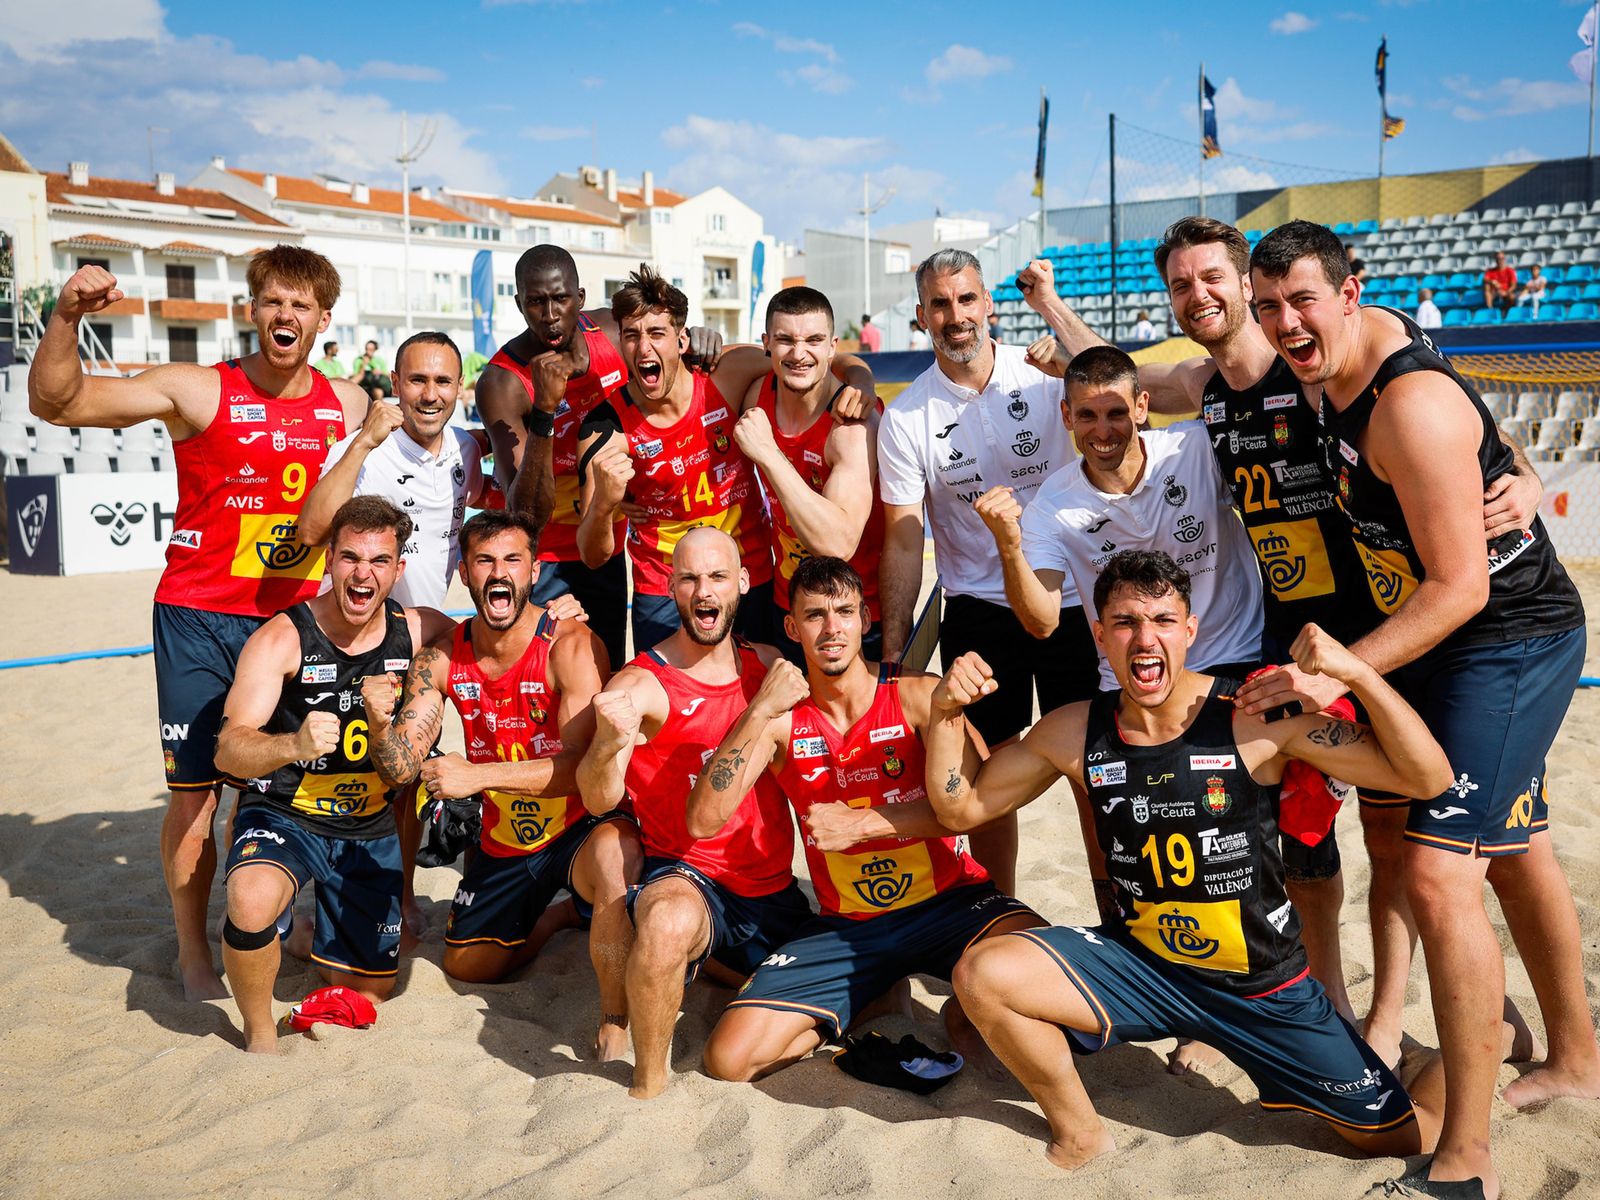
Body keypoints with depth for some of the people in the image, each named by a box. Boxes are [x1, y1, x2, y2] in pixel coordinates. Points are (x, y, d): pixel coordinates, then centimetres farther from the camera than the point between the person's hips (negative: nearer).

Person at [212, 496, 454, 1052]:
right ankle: (259, 1033, -8)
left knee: (367, 995, 10)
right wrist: (293, 744, -48)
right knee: (253, 901, -38)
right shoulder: (282, 638, -19)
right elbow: (228, 750, -25)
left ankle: (322, 937, 46)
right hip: (283, 815, -3)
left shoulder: (419, 631, -8)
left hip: (370, 830, 4)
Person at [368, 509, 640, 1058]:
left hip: (580, 827, -6)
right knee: (465, 965, 19)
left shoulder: (570, 644, -23)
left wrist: (476, 775, -37)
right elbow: (401, 767, -9)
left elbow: (584, 764, -30)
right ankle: (558, 915, 46)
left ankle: (614, 1026, -23)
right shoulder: (441, 657, -7)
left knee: (615, 852, -41)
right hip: (504, 837, 6)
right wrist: (379, 719, -31)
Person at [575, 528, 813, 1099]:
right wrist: (611, 741, -43)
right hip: (685, 877, -6)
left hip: (773, 889, 6)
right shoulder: (642, 685, -11)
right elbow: (599, 801, -22)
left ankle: (706, 959, 31)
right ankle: (649, 1080, -14)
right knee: (671, 921, -40)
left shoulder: (770, 666, 5)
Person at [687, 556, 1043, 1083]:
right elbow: (702, 822, -14)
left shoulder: (917, 694, -8)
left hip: (948, 900, -1)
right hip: (845, 923, 2)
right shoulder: (780, 717, -3)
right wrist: (758, 713, -23)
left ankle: (966, 1017, 2)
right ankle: (847, 1017, 13)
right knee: (728, 1058, -14)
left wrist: (862, 823, -24)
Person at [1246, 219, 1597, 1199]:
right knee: (1515, 853, 21)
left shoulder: (1412, 406, -27)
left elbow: (1460, 585, -28)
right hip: (1448, 641, 10)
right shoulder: (1359, 347, 1)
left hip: (1508, 645, -10)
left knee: (1441, 875, -16)